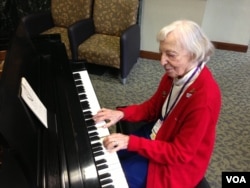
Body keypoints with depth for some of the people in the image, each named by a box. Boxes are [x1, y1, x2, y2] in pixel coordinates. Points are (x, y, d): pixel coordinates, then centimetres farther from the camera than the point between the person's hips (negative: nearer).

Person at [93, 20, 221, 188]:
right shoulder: (175, 73, -8)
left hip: (178, 163, -7)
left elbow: (180, 154, -27)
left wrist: (131, 142, -30)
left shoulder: (204, 98, -33)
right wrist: (121, 113, -11)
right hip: (157, 134, 7)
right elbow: (152, 107, 4)